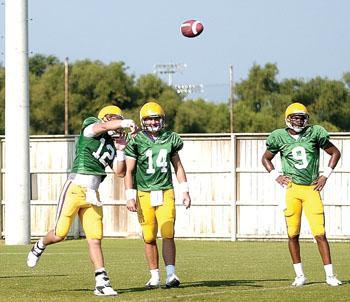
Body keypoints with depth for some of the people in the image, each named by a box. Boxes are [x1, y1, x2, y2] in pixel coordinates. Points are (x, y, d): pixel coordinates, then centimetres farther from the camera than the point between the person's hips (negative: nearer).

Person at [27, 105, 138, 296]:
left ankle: (101, 282, -4)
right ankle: (39, 247, 31)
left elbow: (120, 173, 14)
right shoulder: (90, 127, 1)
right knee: (60, 234, -2)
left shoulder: (111, 145, 19)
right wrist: (126, 123, -22)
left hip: (92, 194, 6)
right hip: (75, 188, -6)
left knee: (95, 238, -1)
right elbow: (103, 126, -22)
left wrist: (121, 150, 7)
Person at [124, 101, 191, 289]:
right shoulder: (136, 142, -2)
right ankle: (155, 276, 11)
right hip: (144, 194, -1)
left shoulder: (170, 139, 7)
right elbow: (129, 172, 0)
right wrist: (130, 197, -7)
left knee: (168, 235, -11)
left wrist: (185, 191, 11)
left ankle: (171, 275, -13)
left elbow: (177, 166, 16)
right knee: (149, 238, 2)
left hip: (166, 193, 1)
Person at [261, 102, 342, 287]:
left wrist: (325, 175, 4)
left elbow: (335, 153, 12)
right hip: (292, 189, 1)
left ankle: (330, 275, 0)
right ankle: (299, 275, 12)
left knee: (320, 234, -6)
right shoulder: (280, 137, 3)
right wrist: (276, 176, 6)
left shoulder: (315, 134, 0)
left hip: (312, 189, -1)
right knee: (293, 235, 2)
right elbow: (266, 158, 20)